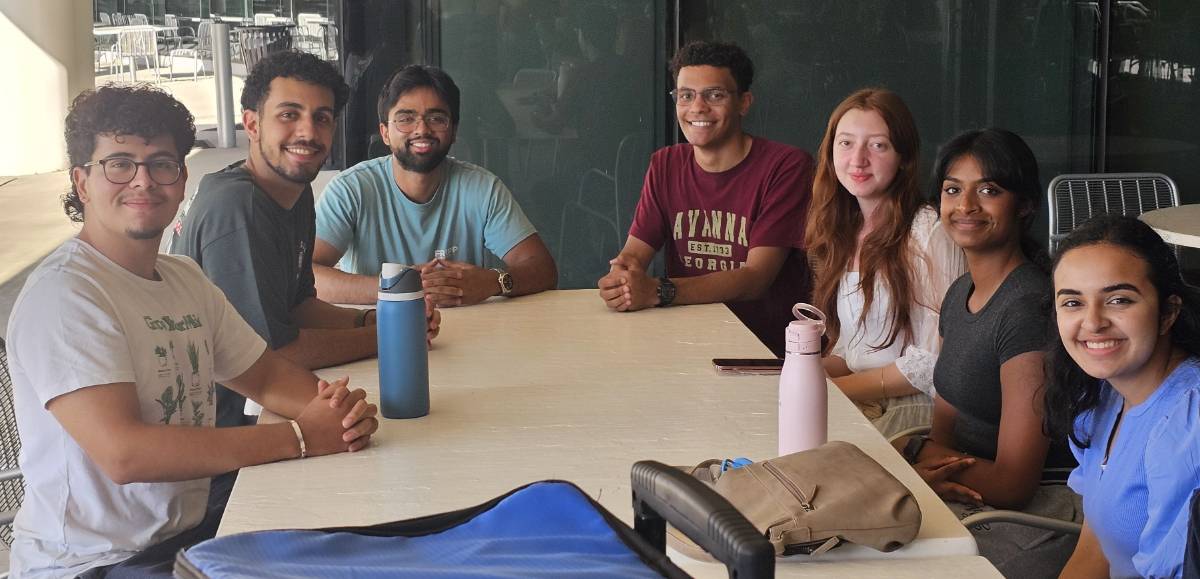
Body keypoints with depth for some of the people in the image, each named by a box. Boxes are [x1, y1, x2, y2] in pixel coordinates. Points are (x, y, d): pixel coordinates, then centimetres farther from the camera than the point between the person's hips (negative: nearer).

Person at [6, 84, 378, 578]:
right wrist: (300, 437, -24)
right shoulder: (63, 294, -18)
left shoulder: (185, 278, 9)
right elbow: (124, 453, -27)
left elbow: (263, 374, 14)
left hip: (191, 530, 9)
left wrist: (334, 407, -11)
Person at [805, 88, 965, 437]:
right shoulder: (843, 233, 13)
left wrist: (837, 388, -15)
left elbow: (935, 364, -15)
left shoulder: (929, 232, -11)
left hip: (916, 412, -7)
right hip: (861, 407, 7)